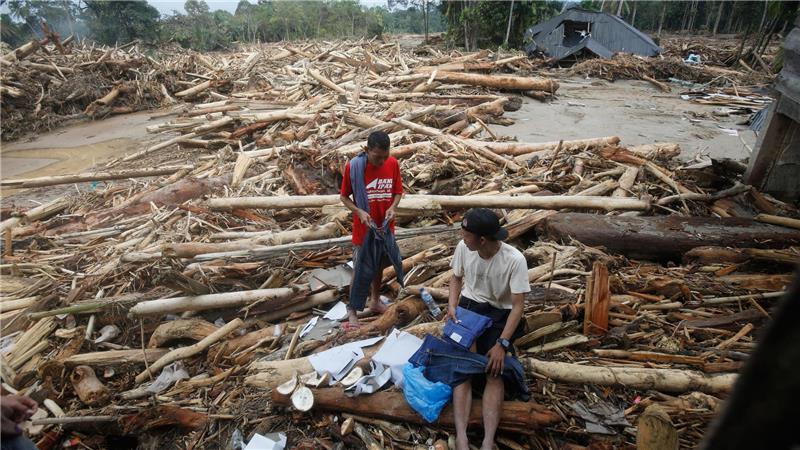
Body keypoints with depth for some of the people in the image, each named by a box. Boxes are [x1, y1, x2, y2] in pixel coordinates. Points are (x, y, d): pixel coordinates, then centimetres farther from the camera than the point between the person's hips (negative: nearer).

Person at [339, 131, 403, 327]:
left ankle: (375, 300, 41)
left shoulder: (393, 164, -8)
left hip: (385, 227, 4)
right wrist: (359, 212, -24)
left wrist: (392, 207, -18)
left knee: (379, 266, 20)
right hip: (363, 229, -4)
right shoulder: (353, 166, -18)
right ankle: (352, 310, 23)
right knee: (360, 271, 6)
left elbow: (398, 191, 2)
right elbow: (344, 196, -7)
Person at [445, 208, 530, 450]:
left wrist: (501, 344, -24)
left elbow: (518, 306, -18)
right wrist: (452, 306, -9)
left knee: (494, 371, -20)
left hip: (499, 314, -1)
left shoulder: (515, 260, -23)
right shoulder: (463, 247, -12)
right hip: (468, 306, 2)